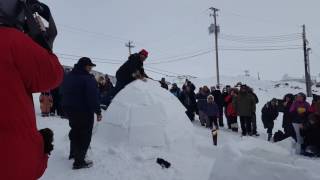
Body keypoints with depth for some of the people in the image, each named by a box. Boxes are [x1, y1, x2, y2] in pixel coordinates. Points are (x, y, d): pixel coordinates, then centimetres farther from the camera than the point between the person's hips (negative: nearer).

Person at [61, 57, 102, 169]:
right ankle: (79, 162, 1)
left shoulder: (68, 77, 10)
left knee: (75, 131, 25)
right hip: (84, 112, -9)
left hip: (69, 110, 9)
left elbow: (64, 94, 19)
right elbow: (93, 97, -24)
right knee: (85, 135, 0)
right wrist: (98, 111, -17)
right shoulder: (88, 79, -20)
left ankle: (73, 153, 39)